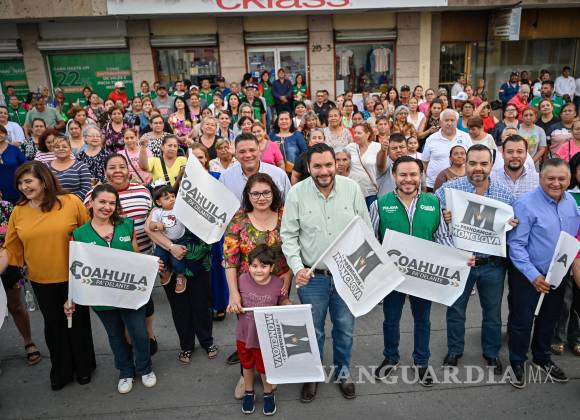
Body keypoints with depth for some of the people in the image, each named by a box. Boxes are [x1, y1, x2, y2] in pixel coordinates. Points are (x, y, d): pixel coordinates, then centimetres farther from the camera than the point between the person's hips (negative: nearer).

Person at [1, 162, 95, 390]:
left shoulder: (71, 202, -12)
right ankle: (60, 371, 40)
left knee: (78, 322, 15)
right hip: (41, 281, 3)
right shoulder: (18, 211, -3)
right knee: (53, 325, 19)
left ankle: (84, 367, 38)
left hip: (73, 278, -3)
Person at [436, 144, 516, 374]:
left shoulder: (505, 193, -3)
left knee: (492, 312, 18)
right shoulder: (449, 188, -9)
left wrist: (512, 224, -15)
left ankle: (492, 353, 41)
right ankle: (454, 350, 38)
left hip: (493, 264, 2)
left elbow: (515, 223, 7)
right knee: (455, 309, 16)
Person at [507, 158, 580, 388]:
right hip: (528, 276, -6)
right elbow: (516, 244, -20)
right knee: (522, 320, 6)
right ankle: (517, 363, 26)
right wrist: (533, 275, -21)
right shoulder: (526, 205, -20)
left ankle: (542, 358, 42)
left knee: (549, 318, 21)